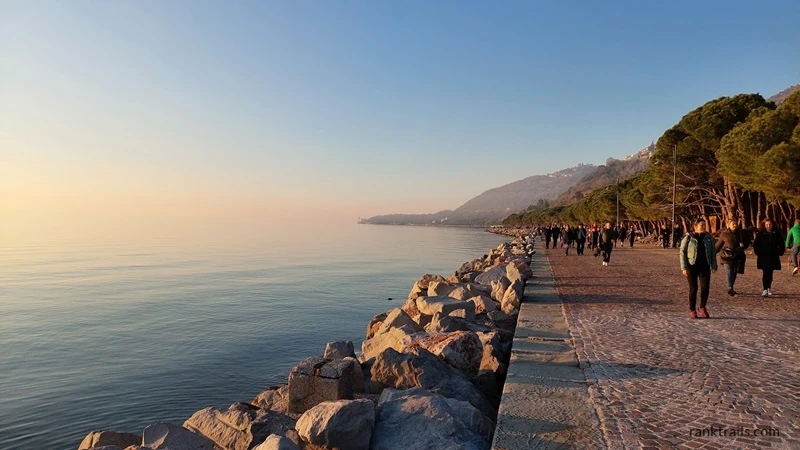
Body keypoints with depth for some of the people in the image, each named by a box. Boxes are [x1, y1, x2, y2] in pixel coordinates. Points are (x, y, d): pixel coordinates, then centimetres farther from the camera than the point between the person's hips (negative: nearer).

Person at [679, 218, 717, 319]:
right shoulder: (688, 238, -3)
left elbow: (713, 253, 11)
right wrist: (684, 268, -8)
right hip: (692, 267, -2)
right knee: (693, 288, 2)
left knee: (705, 287, -5)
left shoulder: (709, 238, 6)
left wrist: (714, 266, 3)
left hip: (705, 267, 2)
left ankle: (702, 307, 17)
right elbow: (682, 252, -2)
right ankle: (692, 310, 15)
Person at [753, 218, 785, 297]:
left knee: (770, 273, 10)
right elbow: (755, 245, 3)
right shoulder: (760, 234, -2)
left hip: (773, 258, 2)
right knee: (765, 274, -9)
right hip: (763, 258, -2)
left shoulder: (777, 234, 3)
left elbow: (782, 245, 10)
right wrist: (758, 253, -5)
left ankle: (769, 288, 30)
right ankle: (765, 290, -10)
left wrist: (779, 253, 0)